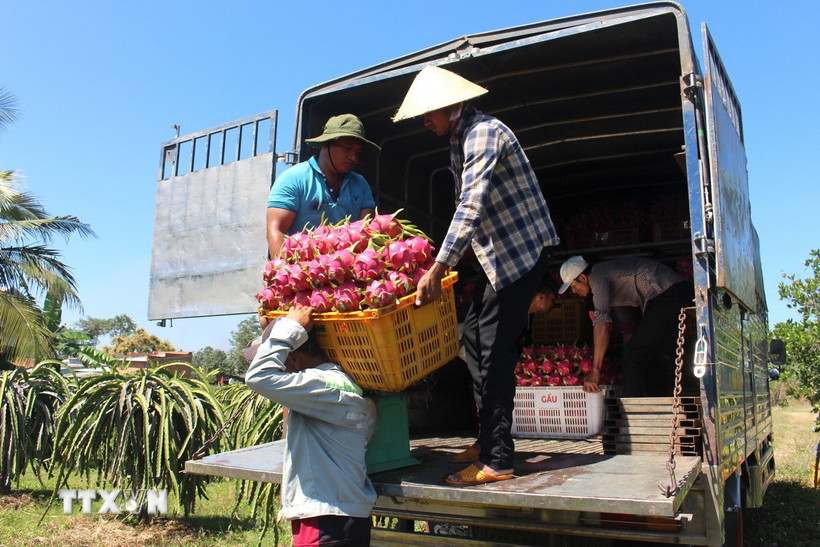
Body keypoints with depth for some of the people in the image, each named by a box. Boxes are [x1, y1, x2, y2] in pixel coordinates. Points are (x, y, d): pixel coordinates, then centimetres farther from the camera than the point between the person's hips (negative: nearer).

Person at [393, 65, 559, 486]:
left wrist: (437, 270, -37)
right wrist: (444, 263, 12)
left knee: (495, 350, -10)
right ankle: (487, 439, 21)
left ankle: (497, 459, -1)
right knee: (472, 336, 11)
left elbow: (472, 207, -31)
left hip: (522, 250, -10)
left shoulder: (484, 133, -18)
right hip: (498, 254, 10)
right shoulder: (459, 141, 13)